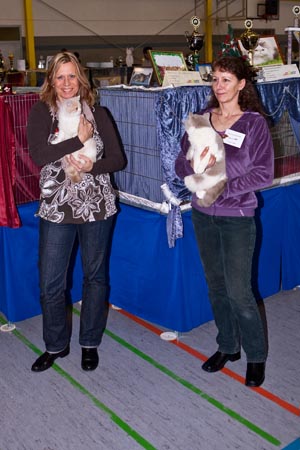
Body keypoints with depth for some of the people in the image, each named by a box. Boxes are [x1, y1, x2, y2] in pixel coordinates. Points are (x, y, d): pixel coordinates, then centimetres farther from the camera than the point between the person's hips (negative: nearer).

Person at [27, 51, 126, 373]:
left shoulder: (98, 113, 4)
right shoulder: (41, 112, 0)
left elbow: (118, 159, 1)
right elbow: (38, 155, -16)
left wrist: (92, 166, -17)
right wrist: (79, 138, -16)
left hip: (97, 207, 1)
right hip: (56, 209, -1)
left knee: (95, 276, 11)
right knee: (50, 282, 4)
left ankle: (90, 343, 30)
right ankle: (55, 345, 27)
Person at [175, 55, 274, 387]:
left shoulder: (254, 123, -7)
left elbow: (263, 174, -11)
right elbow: (180, 165, 6)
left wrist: (222, 188, -18)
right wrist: (196, 165, -17)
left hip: (237, 217, -4)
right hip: (202, 214, 5)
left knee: (238, 291, -3)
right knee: (216, 285, 14)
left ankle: (256, 356, 19)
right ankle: (227, 346, 32)